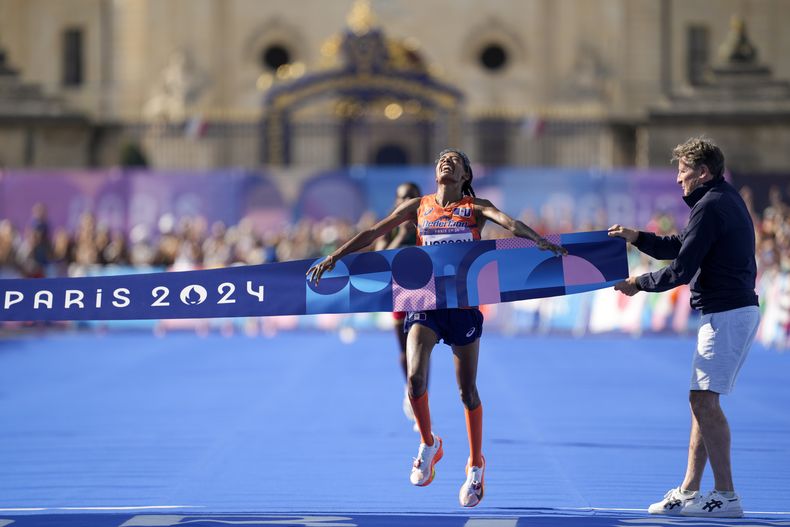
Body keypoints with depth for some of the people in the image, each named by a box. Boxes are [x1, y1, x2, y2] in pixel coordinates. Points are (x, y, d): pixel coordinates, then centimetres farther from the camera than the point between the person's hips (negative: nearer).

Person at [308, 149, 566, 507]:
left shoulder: (475, 208, 4)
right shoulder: (419, 207, 10)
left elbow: (507, 222, -14)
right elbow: (374, 232, 11)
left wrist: (540, 241, -33)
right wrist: (334, 257, 5)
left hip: (463, 304, -1)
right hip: (425, 301, 1)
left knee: (467, 390, 4)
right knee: (415, 376, -19)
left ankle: (476, 465, 21)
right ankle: (428, 445, 7)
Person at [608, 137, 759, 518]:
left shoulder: (710, 207, -14)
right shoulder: (727, 199, 18)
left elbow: (681, 270, -16)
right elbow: (681, 246, 24)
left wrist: (639, 283, -2)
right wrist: (636, 238, 14)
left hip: (725, 312, -11)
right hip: (736, 310, 11)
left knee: (704, 400, -11)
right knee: (702, 400, 12)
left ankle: (726, 496, -13)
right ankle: (689, 493, 14)